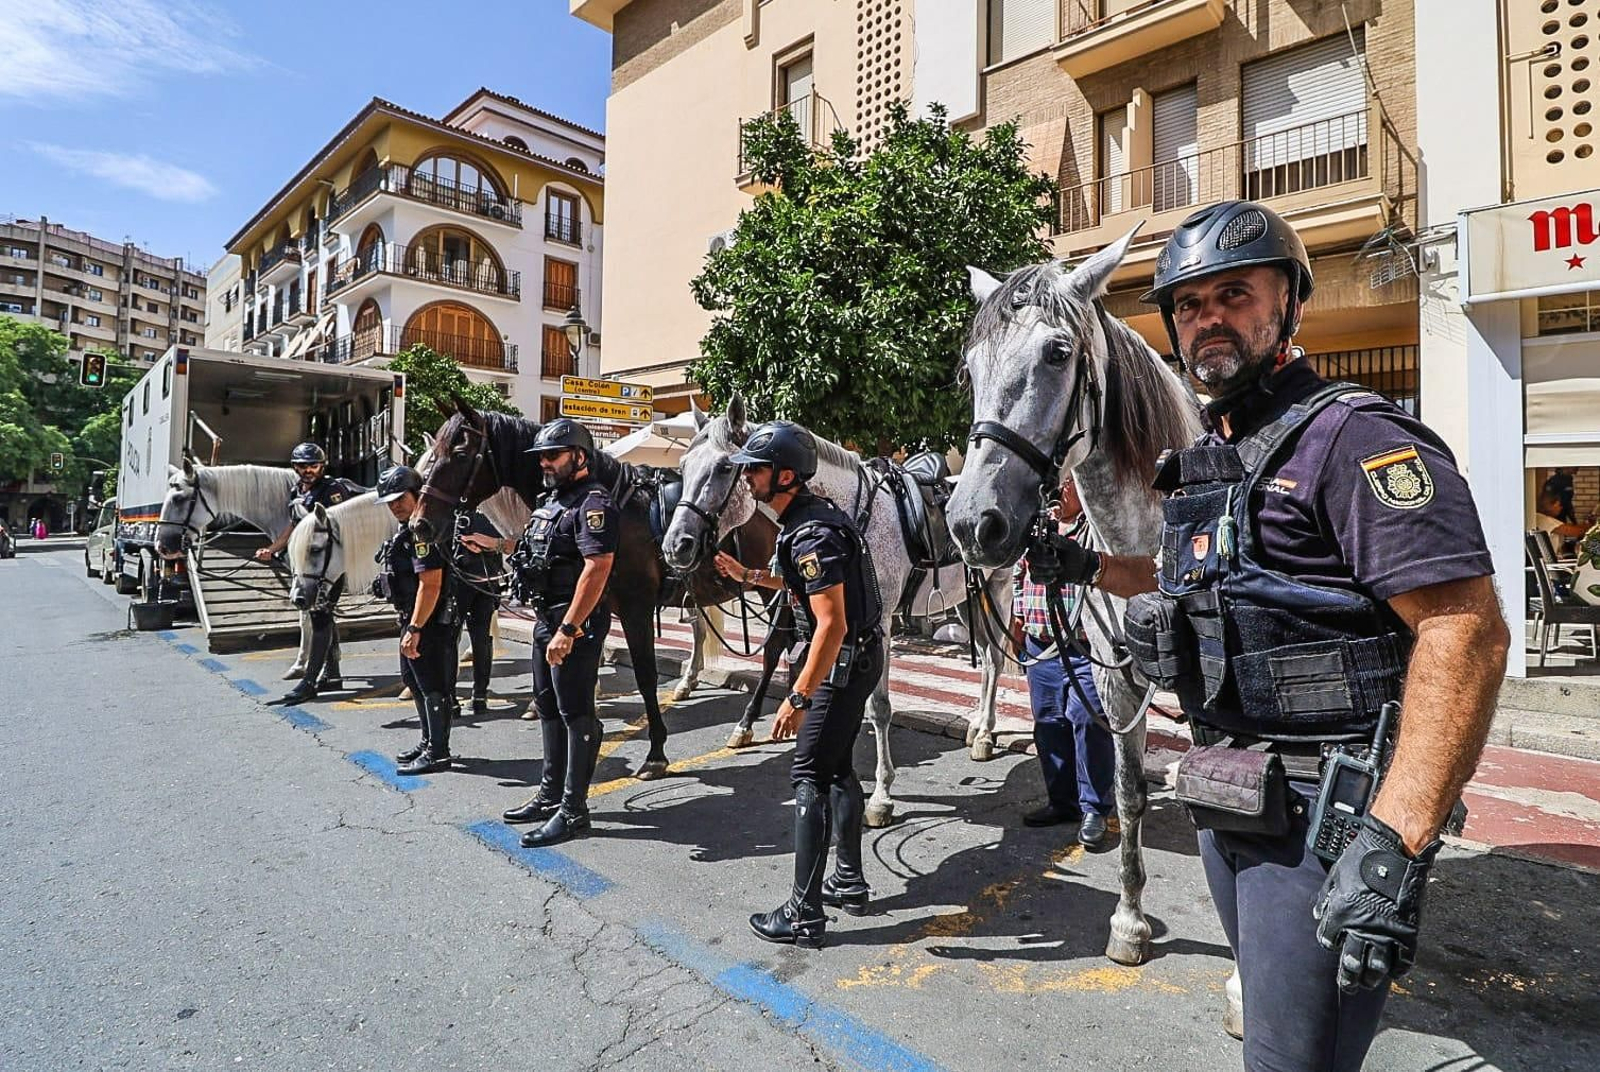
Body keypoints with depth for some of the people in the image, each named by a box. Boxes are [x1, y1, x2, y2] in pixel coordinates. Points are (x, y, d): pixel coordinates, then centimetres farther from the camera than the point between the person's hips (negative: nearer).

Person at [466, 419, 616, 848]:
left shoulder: (593, 502, -17)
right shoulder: (554, 498, 14)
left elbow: (597, 568, -26)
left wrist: (568, 630, -29)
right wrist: (494, 544, 25)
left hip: (575, 624, -10)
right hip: (546, 618, 10)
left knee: (576, 714, -1)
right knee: (548, 708, 18)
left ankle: (573, 810, 9)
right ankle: (550, 794, 32)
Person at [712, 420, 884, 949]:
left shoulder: (811, 534, -24)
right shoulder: (806, 517, 8)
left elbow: (832, 624, -28)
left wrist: (798, 697, -26)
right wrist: (747, 575, 18)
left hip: (843, 662, -10)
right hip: (855, 658, 10)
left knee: (810, 776, -3)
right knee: (838, 767, 18)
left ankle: (804, 914, 7)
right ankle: (849, 881, 32)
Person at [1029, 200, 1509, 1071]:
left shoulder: (1352, 439, -16)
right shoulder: (1204, 461, 12)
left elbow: (1467, 629, -24)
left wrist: (1395, 843, -31)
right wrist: (1090, 566, 14)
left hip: (1317, 821, -8)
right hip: (1227, 802, 9)